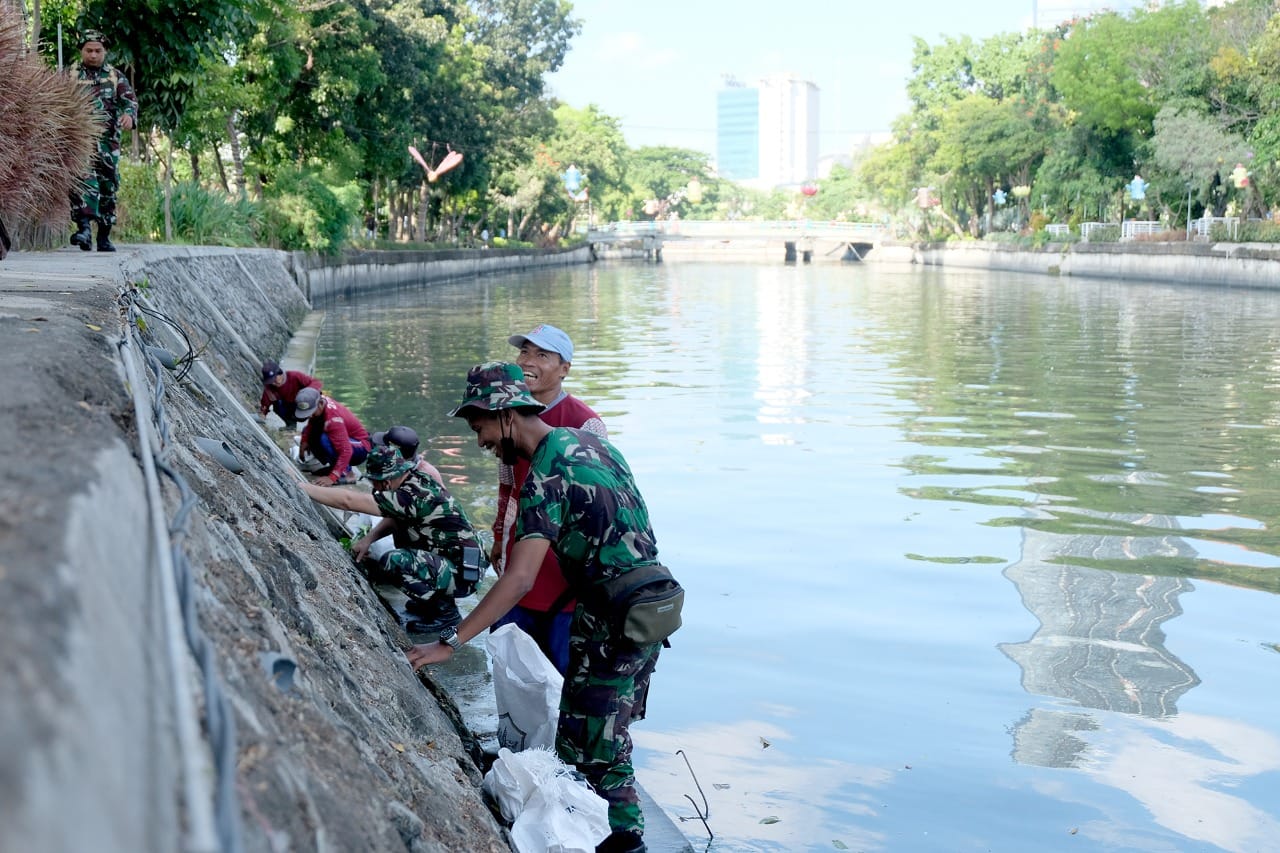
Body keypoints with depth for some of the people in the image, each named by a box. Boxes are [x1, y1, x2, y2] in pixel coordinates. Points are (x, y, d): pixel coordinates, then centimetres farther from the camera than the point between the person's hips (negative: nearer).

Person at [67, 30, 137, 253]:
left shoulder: (116, 76, 12)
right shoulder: (70, 75, 8)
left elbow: (130, 98, 1)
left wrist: (129, 114, -21)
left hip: (108, 140, 3)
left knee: (108, 188, 7)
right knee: (84, 179, -23)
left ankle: (104, 236, 18)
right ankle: (84, 227, -33)